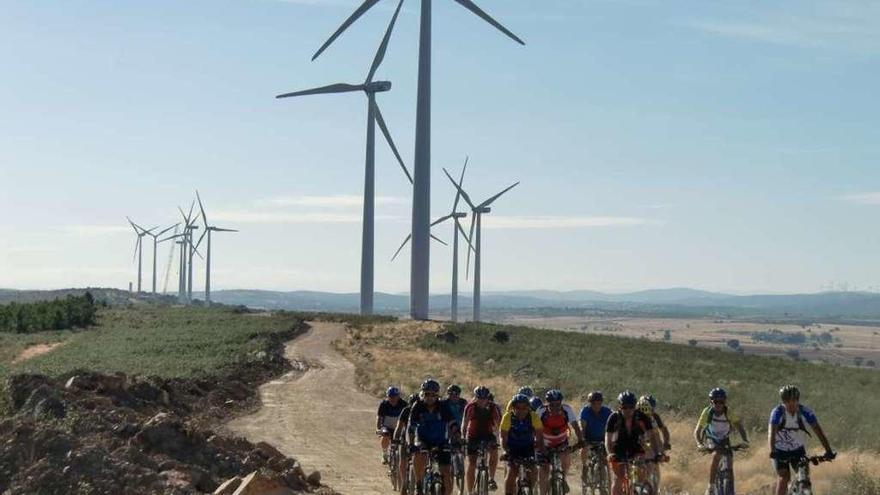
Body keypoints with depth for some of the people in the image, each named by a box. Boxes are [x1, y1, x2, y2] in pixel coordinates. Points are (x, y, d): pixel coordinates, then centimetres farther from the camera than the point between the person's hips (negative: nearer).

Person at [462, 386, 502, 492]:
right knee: (471, 465, -3)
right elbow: (464, 424, -11)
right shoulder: (470, 407, -14)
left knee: (494, 451, -31)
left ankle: (491, 479, -17)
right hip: (473, 436, 0)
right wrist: (463, 437, -21)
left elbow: (497, 423, -14)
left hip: (488, 435, 0)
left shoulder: (492, 407, -13)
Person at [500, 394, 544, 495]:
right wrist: (506, 451, -37)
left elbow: (539, 436, -18)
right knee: (511, 473, -18)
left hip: (528, 447, 1)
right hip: (512, 447, -1)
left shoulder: (534, 417, -21)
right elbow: (503, 437, -23)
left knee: (532, 473, -12)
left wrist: (542, 450, -31)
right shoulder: (508, 417, -23)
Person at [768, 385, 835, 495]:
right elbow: (771, 432, -35)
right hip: (780, 451, -2)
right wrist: (772, 451, -50)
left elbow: (818, 430, -25)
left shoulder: (805, 412, -20)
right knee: (783, 477, -17)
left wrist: (828, 451, -36)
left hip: (798, 450, 2)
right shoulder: (777, 412, -25)